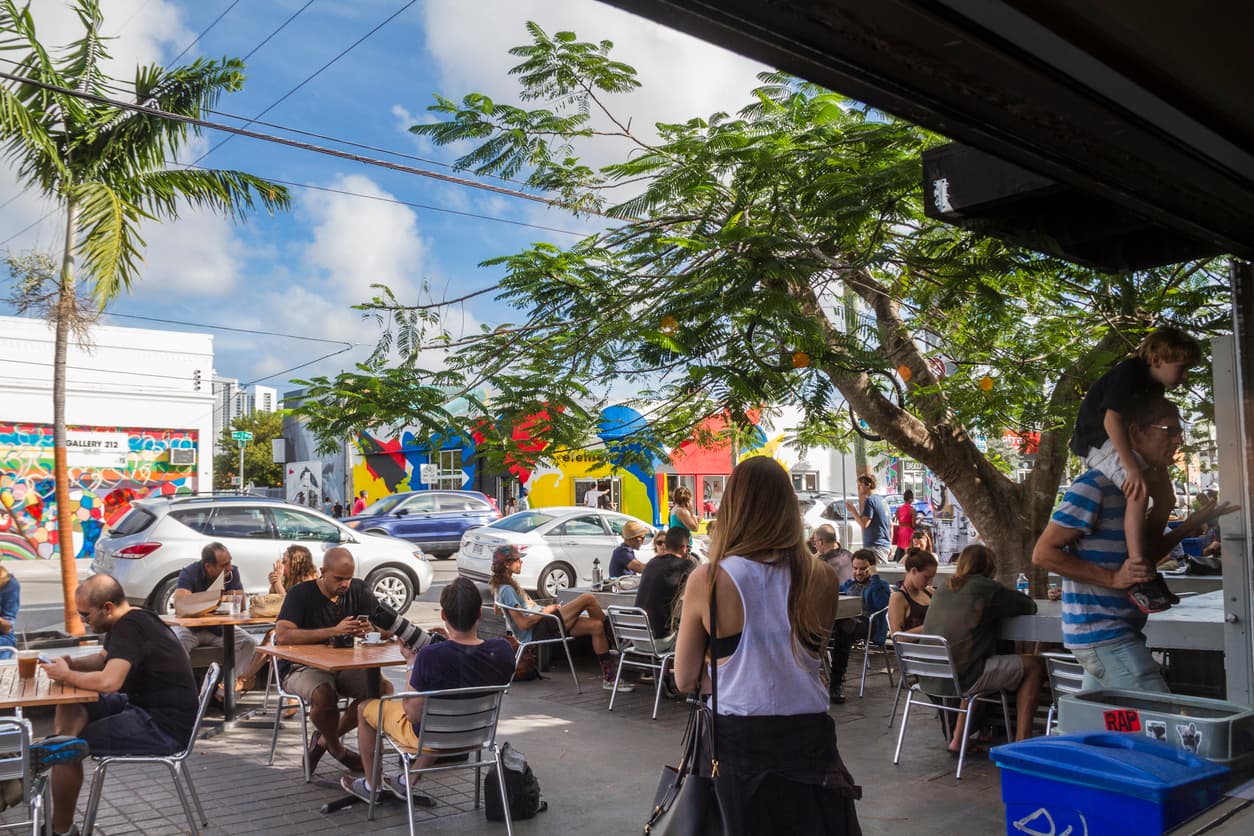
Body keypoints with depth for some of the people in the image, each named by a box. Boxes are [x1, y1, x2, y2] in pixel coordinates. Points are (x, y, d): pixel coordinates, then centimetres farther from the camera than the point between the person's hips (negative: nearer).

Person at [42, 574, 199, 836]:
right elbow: (104, 658, 26)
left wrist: (66, 675, -13)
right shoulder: (134, 620, 9)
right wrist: (72, 663, 6)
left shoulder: (130, 628, -20)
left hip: (165, 727, -10)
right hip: (146, 707, 10)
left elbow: (108, 682, -32)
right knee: (69, 708, 11)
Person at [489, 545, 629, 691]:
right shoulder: (506, 590, -15)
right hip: (538, 631, -10)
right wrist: (546, 611, -9)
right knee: (588, 598, -17)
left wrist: (547, 609, 7)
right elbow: (523, 623, -20)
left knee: (596, 626, -4)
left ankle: (609, 677, 2)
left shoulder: (509, 585, 18)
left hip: (543, 625, 10)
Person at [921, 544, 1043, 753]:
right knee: (1035, 665, 4)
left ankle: (958, 739, 32)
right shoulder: (987, 589, -5)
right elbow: (1030, 606, 5)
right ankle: (1021, 742, 4)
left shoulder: (942, 591, 14)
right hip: (961, 678, -7)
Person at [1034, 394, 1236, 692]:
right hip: (1102, 632, -9)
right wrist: (1113, 578, -24)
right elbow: (1043, 553, -18)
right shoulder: (1095, 487, -17)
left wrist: (1189, 526, 9)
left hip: (1119, 631, 9)